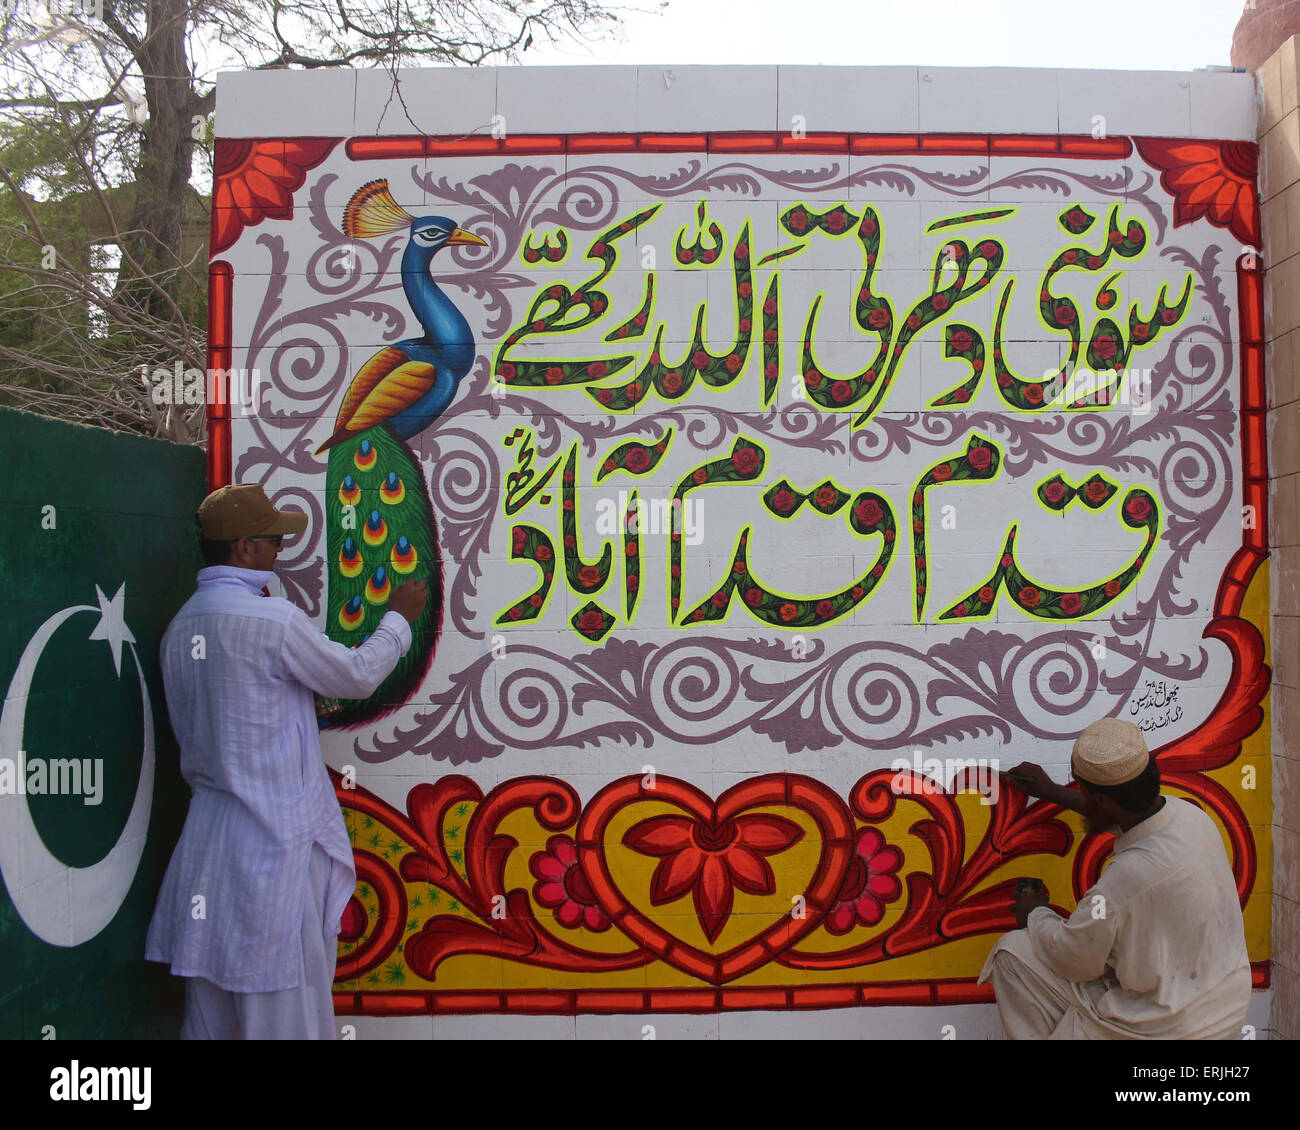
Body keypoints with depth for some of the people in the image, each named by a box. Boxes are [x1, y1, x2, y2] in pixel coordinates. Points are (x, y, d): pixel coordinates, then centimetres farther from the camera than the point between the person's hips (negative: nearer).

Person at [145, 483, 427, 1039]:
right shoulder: (275, 620, -17)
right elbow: (357, 677, -5)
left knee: (210, 1002, 16)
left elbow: (192, 728, 14)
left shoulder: (179, 628, 6)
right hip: (275, 833, -8)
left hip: (208, 832, 8)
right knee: (283, 999, 3)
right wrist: (398, 619, 11)